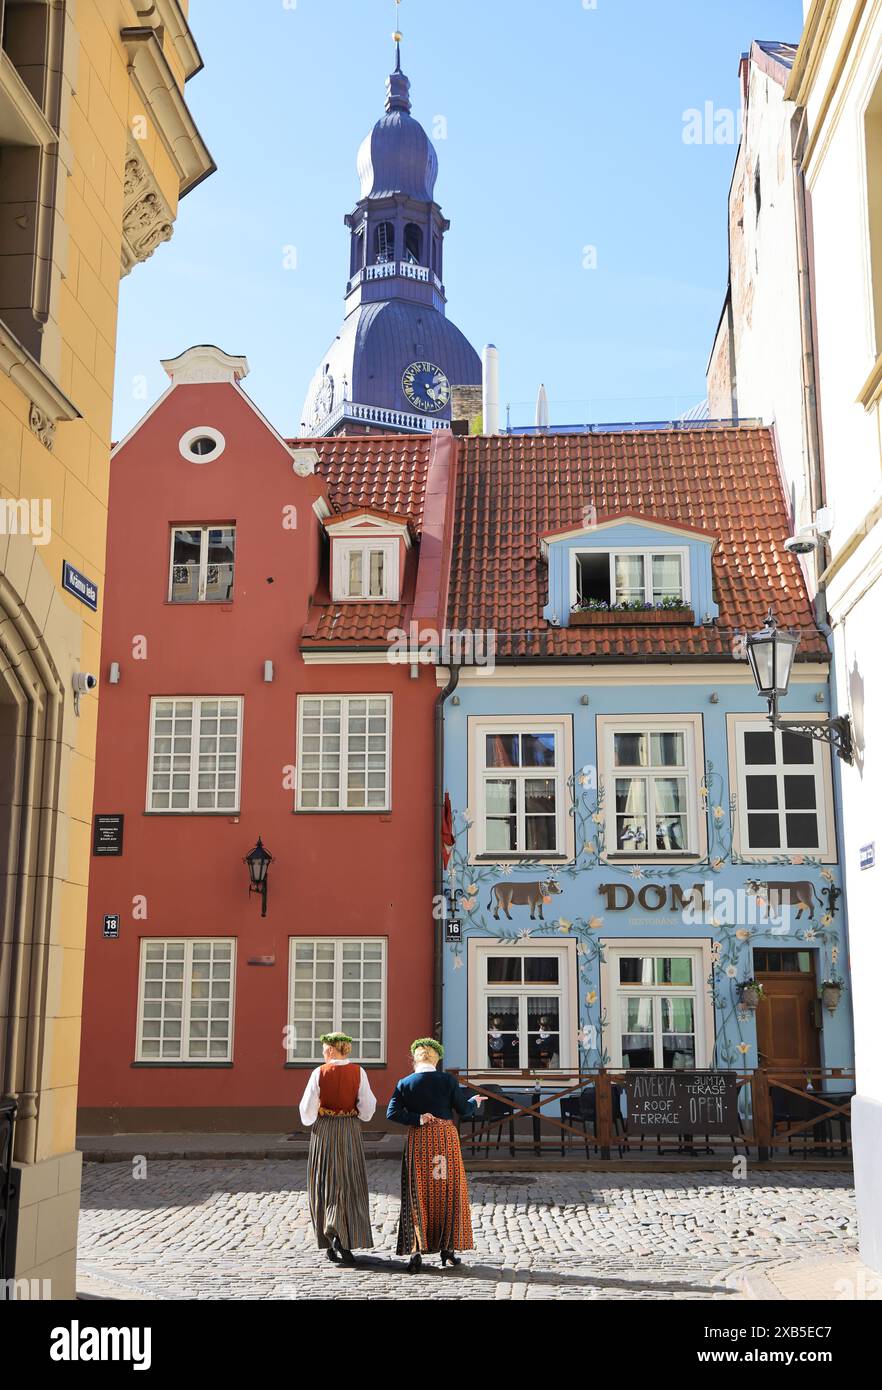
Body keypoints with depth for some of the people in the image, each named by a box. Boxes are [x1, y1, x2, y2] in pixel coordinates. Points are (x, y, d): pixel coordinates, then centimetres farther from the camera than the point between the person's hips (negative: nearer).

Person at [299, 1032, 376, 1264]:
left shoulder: (319, 1073, -9)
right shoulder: (358, 1072, -7)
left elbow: (308, 1109, -6)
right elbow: (367, 1107, -6)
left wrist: (311, 1120, 15)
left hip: (323, 1132, 0)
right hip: (350, 1131, 0)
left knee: (325, 1184, 11)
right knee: (350, 1184, 8)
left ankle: (330, 1245, 13)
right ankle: (343, 1238, -10)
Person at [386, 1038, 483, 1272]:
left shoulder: (405, 1083, -2)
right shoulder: (447, 1080, -4)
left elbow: (392, 1113, -11)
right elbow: (463, 1109, 2)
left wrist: (417, 1119, -7)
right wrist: (475, 1102, 21)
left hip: (418, 1141, 0)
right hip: (446, 1139, 0)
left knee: (418, 1196, 6)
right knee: (448, 1194, 11)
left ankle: (417, 1250, -4)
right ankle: (447, 1248, 14)